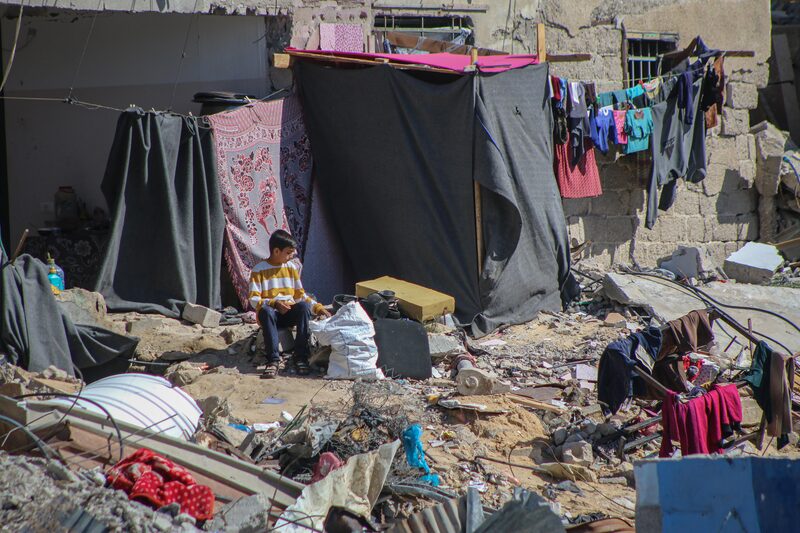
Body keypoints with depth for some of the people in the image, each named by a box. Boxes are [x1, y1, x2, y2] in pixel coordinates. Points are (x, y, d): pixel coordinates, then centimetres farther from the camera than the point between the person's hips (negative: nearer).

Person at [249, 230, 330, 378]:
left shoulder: (291, 267, 12)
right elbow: (254, 300, -8)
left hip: (290, 314, 3)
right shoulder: (259, 270, -2)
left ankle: (301, 357, -31)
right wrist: (274, 303, -23)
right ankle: (273, 359, -41)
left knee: (304, 306, -29)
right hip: (270, 314, -3)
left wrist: (318, 307, 2)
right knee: (265, 310, -38)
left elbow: (300, 295, 15)